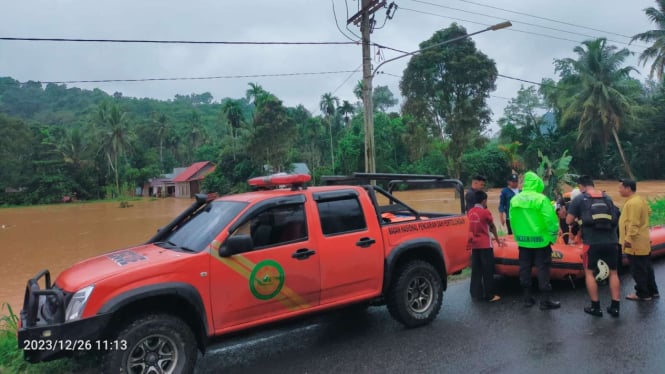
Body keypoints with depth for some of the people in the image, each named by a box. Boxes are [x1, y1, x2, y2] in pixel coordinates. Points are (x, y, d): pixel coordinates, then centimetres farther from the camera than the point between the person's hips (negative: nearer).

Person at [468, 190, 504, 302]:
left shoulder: (470, 212, 5)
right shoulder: (485, 212, -10)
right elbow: (492, 227, 4)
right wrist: (497, 239, 20)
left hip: (474, 245, 5)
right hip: (485, 245, -5)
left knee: (476, 271, 10)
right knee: (488, 271, 2)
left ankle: (476, 293, 14)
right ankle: (490, 295, 6)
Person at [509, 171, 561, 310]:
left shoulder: (515, 199, 0)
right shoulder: (541, 199, -14)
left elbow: (512, 220, 5)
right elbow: (551, 220, -15)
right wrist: (553, 236, -3)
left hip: (523, 241, 4)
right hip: (540, 240, -4)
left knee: (525, 269, 12)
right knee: (543, 269, 4)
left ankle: (527, 298, 20)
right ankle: (545, 300, 9)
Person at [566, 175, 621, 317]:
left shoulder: (579, 199, 0)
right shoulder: (608, 198, 13)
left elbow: (569, 221, -1)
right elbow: (615, 218, 23)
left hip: (592, 242, -4)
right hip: (611, 241, 4)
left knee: (589, 272, 12)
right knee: (613, 272, 18)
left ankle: (595, 307, 13)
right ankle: (615, 306, 19)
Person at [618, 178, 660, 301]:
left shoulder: (632, 203, -22)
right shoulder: (639, 199, 11)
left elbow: (633, 224, -26)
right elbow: (648, 211, 27)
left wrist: (628, 238, -26)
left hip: (635, 243, -11)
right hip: (643, 242, 11)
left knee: (638, 270, 0)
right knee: (646, 267, 18)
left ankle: (642, 294, 9)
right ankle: (652, 291, 28)